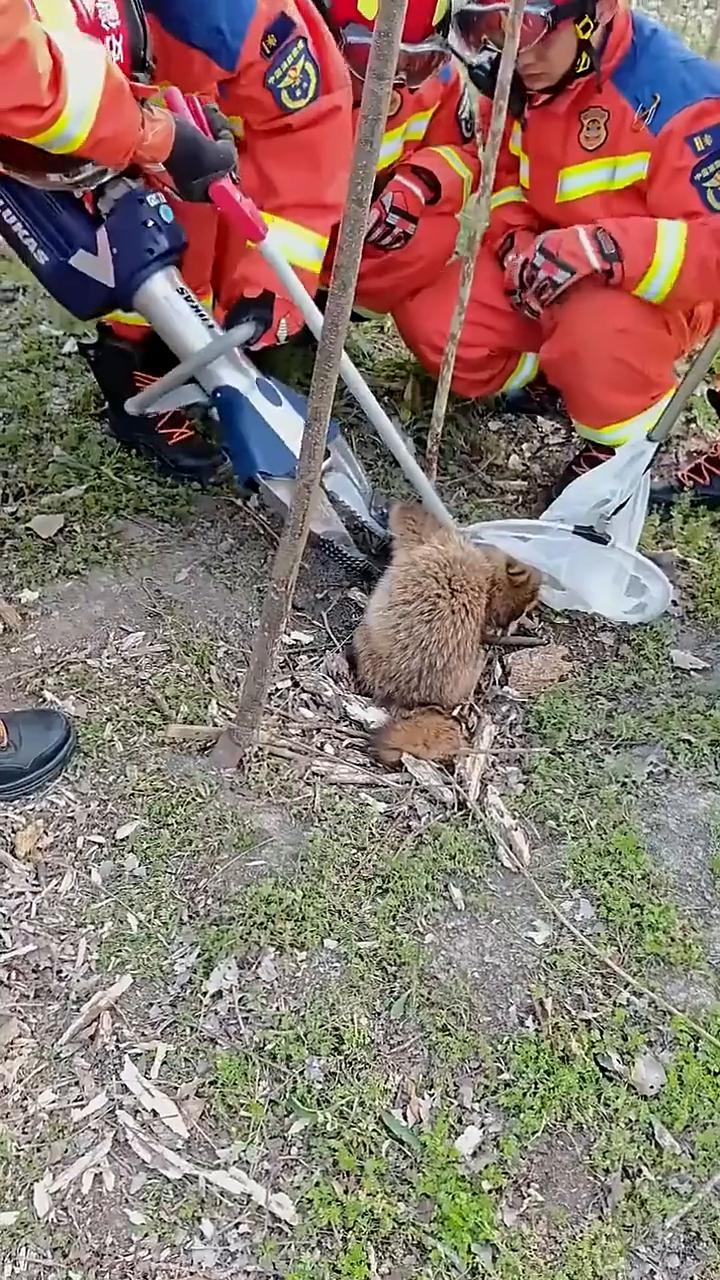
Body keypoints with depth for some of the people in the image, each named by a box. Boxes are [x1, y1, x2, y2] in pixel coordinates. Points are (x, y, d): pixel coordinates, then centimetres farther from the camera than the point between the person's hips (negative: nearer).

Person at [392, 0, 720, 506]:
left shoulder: (679, 95, -25)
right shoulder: (517, 80, -7)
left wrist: (602, 248, -42)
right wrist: (515, 239, -10)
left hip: (654, 286, -6)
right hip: (544, 263, 6)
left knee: (595, 337, -40)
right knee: (429, 318, -11)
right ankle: (560, 374, 10)